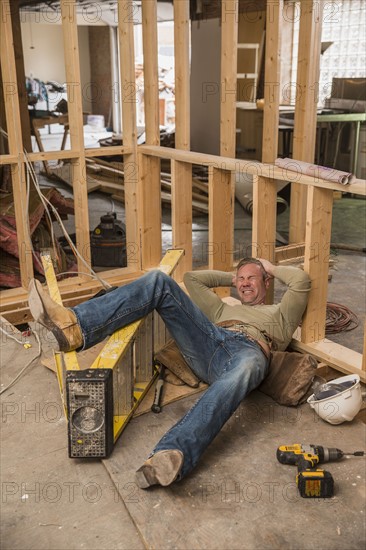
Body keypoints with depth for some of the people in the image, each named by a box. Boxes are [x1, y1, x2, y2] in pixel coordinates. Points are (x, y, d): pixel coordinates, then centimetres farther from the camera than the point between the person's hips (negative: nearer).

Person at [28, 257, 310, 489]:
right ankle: (75, 328, -34)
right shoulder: (224, 308, 44)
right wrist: (232, 277, 53)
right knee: (159, 280, -11)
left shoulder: (279, 314, 35)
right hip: (208, 343, 4)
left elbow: (302, 280, 21)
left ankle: (170, 457, -67)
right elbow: (192, 278, 50)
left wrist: (271, 268, 36)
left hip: (250, 349, -4)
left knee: (245, 369, -46)